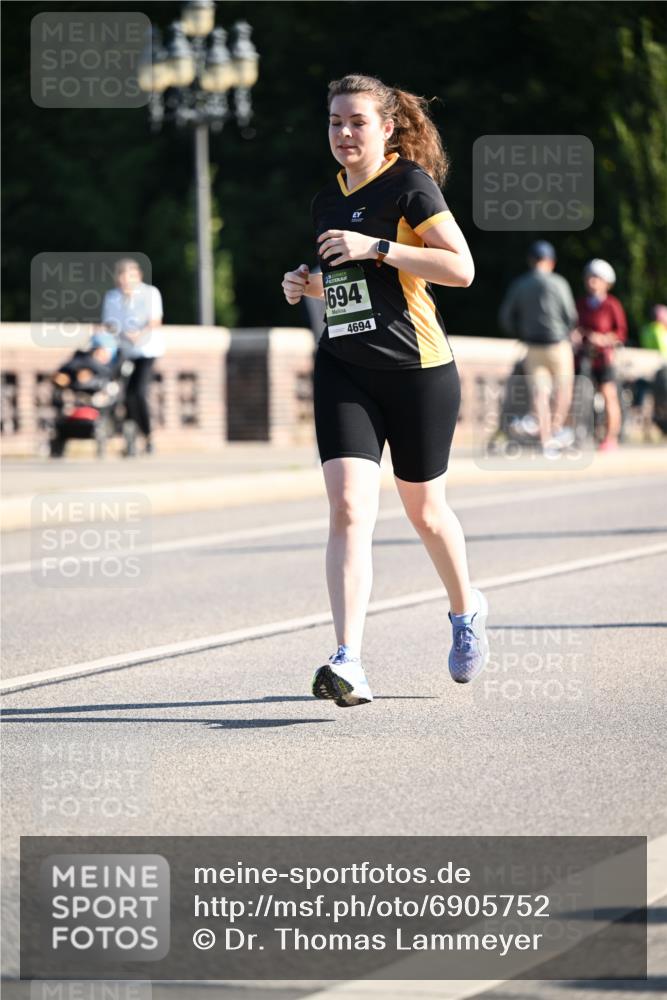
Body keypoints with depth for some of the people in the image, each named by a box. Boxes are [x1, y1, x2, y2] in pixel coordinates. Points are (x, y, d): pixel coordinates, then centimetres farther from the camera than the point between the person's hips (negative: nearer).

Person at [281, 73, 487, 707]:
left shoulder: (411, 184, -7)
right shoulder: (327, 201, 13)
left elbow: (461, 268, -15)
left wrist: (376, 247, -21)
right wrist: (308, 285, 7)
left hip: (417, 370, -4)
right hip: (343, 372, 4)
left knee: (423, 510, 11)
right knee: (348, 509, -14)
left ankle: (466, 611, 42)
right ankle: (348, 664, -23)